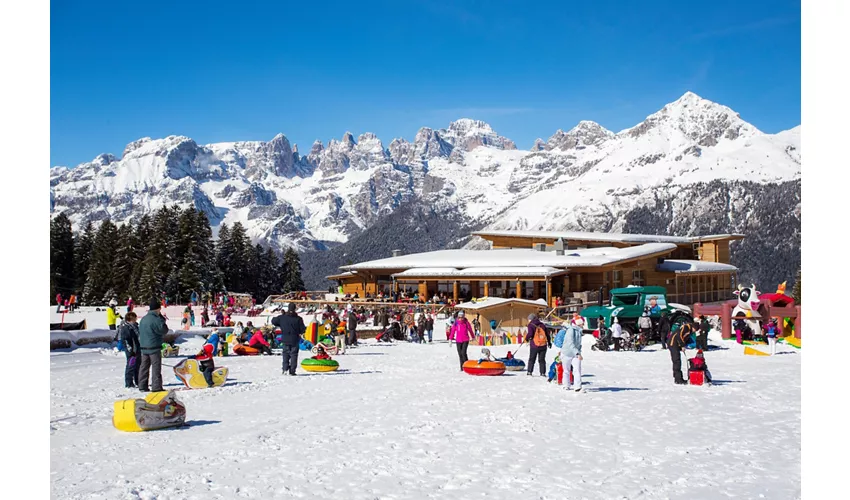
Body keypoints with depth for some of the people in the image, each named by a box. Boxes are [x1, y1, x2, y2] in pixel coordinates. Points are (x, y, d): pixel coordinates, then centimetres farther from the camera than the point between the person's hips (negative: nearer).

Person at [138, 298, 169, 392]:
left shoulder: (143, 319, 11)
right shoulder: (155, 319, -17)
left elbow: (140, 332, 19)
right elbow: (164, 330, -10)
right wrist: (162, 319, -1)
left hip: (144, 347, 8)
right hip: (154, 347, -8)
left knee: (144, 367, 12)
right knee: (156, 367, -4)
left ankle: (142, 386, 16)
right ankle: (157, 387, -6)